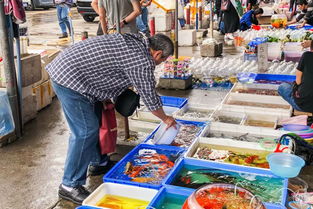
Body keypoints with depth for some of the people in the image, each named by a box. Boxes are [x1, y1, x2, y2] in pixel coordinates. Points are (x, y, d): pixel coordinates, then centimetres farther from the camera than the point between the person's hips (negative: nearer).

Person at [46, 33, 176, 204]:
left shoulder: (134, 40, 11)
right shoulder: (142, 61, -16)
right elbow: (150, 98, -7)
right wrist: (166, 119, 11)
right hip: (70, 79, -10)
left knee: (96, 120, 19)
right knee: (86, 131, -9)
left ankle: (99, 163, 36)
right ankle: (70, 186, 0)